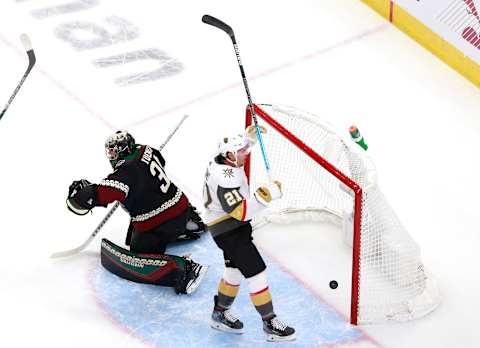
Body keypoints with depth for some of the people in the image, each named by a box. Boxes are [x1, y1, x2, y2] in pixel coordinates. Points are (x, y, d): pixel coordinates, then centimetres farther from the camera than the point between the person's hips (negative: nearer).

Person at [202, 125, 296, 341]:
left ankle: (220, 315, 37)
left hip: (234, 224, 10)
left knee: (235, 270, 21)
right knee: (256, 271, -9)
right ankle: (270, 325, -2)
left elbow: (239, 146, 24)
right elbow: (242, 212, -33)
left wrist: (250, 135, 9)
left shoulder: (223, 160, -2)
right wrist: (267, 195, -33)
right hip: (228, 230, -10)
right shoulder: (225, 178, -30)